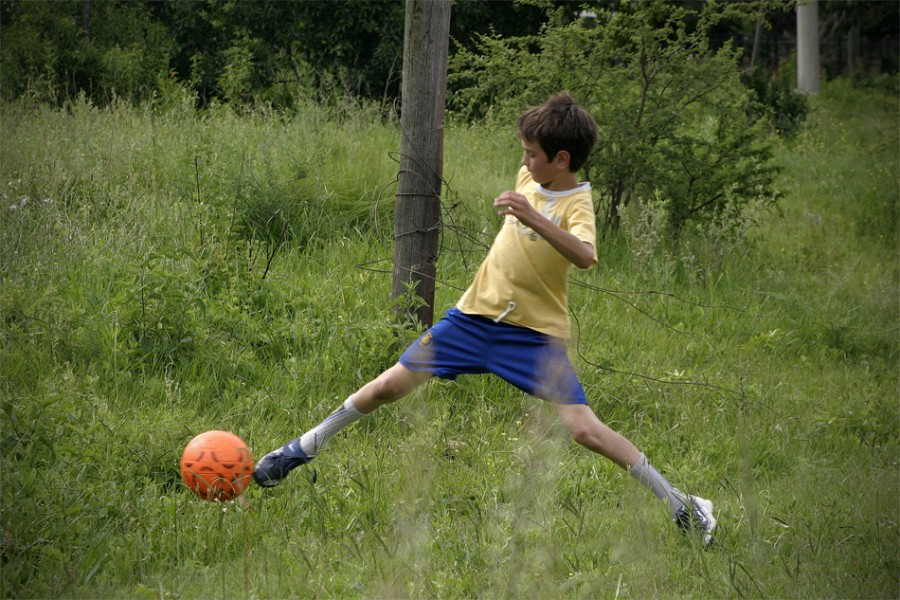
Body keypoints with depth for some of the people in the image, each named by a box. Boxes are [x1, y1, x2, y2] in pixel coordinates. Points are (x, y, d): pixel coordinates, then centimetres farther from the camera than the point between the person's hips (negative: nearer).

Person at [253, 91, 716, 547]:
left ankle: (679, 505, -6)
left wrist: (535, 219, -51)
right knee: (388, 386, 4)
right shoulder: (529, 178, 3)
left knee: (583, 429, -17)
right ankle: (303, 450, 21)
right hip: (475, 316, 6)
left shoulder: (577, 205, -17)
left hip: (534, 334, -6)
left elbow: (585, 257, -40)